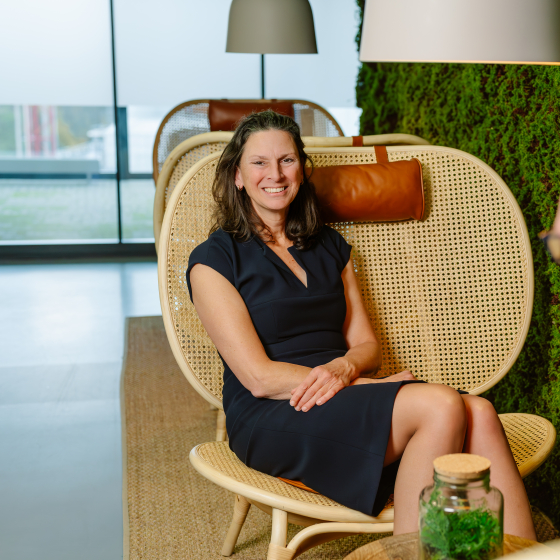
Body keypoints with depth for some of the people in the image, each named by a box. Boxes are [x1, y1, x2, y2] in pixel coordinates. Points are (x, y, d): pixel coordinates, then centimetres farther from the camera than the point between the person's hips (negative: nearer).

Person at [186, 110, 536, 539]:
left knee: (479, 413, -26)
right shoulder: (215, 258, 2)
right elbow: (259, 377, -7)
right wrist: (371, 386, -13)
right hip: (271, 420, -5)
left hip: (341, 394, 5)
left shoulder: (329, 246, 20)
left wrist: (343, 367, -10)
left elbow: (367, 345, 16)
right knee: (441, 405, -30)